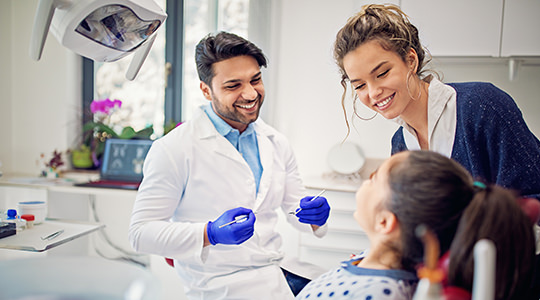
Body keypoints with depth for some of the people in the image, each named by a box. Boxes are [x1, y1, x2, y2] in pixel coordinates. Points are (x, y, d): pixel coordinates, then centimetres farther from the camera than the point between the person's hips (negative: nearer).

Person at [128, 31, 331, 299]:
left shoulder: (276, 143, 6)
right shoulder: (173, 149, -12)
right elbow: (141, 232, -12)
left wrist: (314, 215, -10)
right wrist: (210, 234, -27)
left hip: (280, 269, 6)